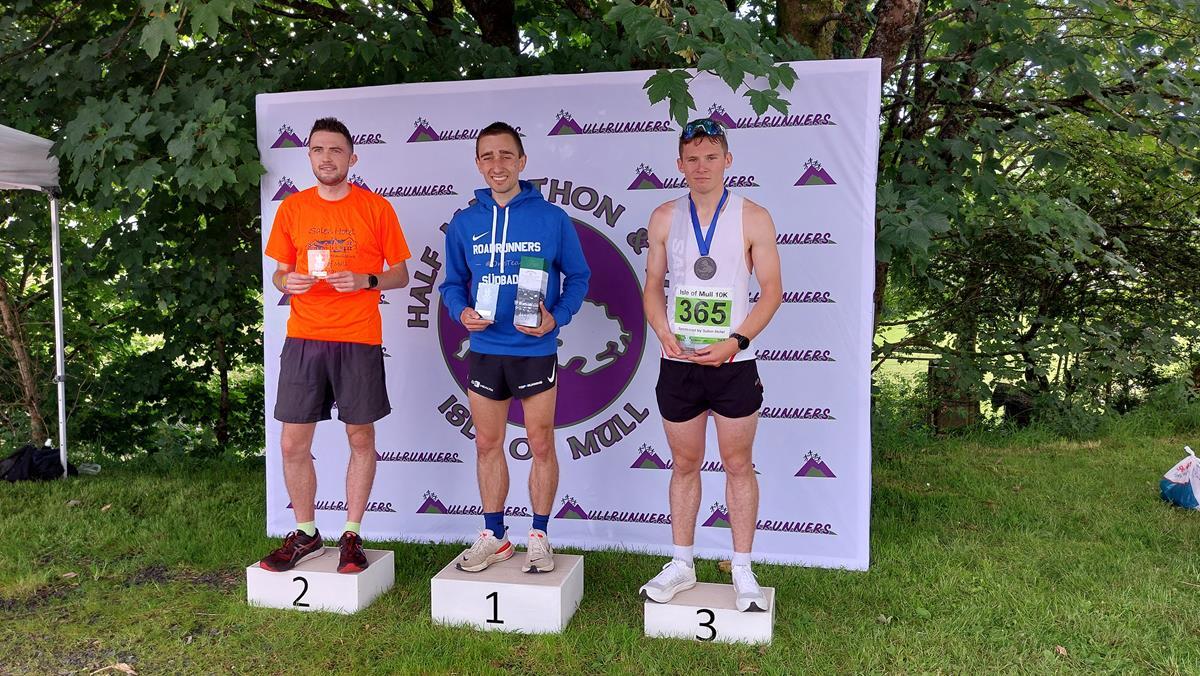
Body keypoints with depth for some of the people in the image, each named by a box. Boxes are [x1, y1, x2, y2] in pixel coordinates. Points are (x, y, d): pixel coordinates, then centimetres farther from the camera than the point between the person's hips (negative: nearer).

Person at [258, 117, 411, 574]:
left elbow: (400, 274, 4)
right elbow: (279, 272, 16)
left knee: (361, 439, 4)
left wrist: (366, 280, -14)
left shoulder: (376, 208, 2)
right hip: (303, 339, 3)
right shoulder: (292, 208, 9)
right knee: (293, 444, 4)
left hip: (358, 340, -2)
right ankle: (306, 534, 21)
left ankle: (351, 535, 19)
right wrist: (287, 281, -7)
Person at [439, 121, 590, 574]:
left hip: (535, 351, -3)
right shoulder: (464, 223, 4)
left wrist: (556, 318, -14)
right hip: (483, 351, 3)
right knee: (487, 445, 12)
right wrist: (462, 311, -9)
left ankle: (539, 537, 21)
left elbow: (577, 277, 2)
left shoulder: (552, 218, -4)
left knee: (541, 446, 5)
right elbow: (453, 282, 12)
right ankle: (493, 536, 27)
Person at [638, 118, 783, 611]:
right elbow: (653, 285, 8)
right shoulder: (665, 218, 5)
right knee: (684, 465, 12)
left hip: (733, 363, -2)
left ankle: (742, 571, 19)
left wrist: (735, 341, -15)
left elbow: (772, 289, -3)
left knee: (738, 465, 7)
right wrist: (664, 334, -9)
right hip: (678, 364, 2)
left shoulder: (752, 218, -3)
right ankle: (681, 565, 24)